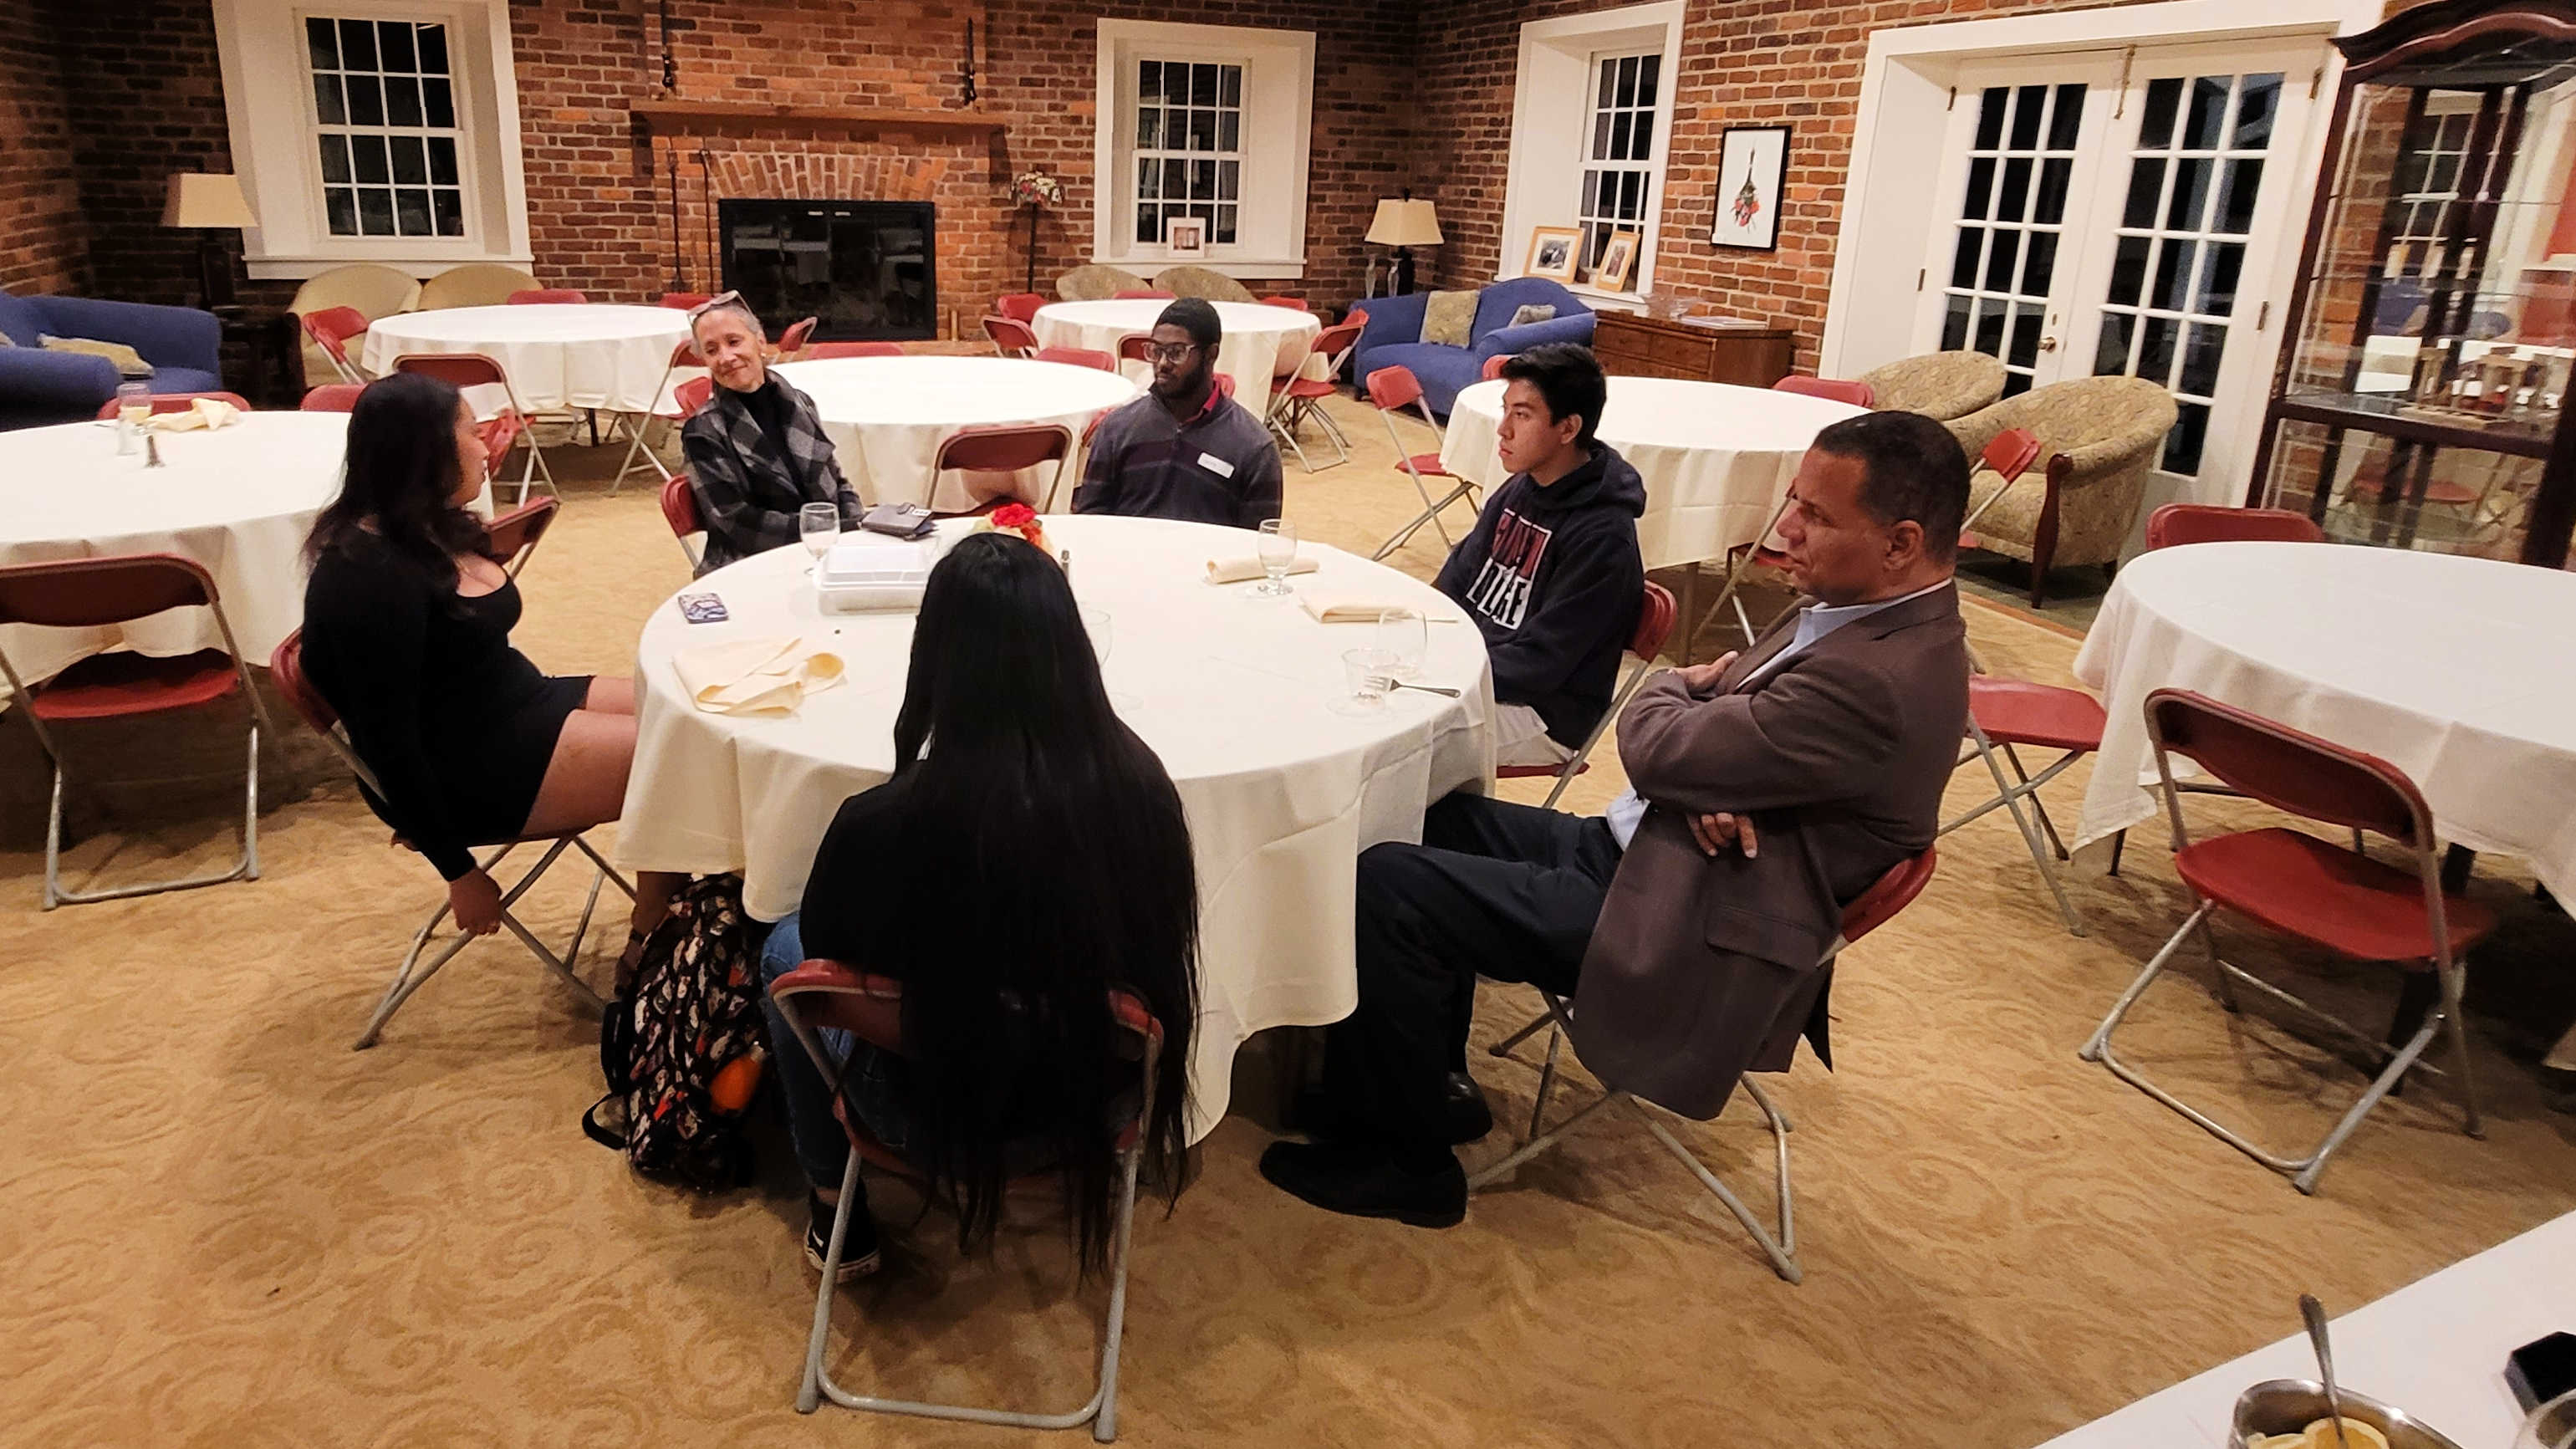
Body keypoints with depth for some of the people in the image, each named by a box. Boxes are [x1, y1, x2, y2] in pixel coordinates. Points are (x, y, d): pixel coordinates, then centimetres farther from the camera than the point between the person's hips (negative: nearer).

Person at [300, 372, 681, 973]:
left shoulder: (430, 531, 6)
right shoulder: (371, 577, -23)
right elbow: (390, 741, -21)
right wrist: (459, 871, -17)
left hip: (521, 707, 10)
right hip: (472, 770, -10)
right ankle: (650, 945, 5)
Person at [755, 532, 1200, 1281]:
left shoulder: (880, 824, -30)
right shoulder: (1140, 784, -22)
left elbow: (826, 948, -8)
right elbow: (1160, 948, -3)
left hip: (940, 1117, -3)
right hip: (1101, 1102, 3)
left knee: (785, 949, 24)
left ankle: (837, 1214, 37)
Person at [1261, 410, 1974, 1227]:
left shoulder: (1879, 680, -28)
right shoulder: (1877, 612, 3)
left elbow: (1653, 749, -23)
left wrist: (1678, 686, 0)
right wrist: (1709, 785, -13)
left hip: (1684, 934, -10)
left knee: (1386, 885, -15)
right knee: (1430, 818, 14)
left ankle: (1403, 1157, 4)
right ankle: (1432, 1081, 23)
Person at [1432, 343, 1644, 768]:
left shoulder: (1602, 536, -21)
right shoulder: (1520, 489, 4)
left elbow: (1539, 662, -22)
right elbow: (1453, 585, 11)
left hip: (1542, 713, -8)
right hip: (1472, 667, 8)